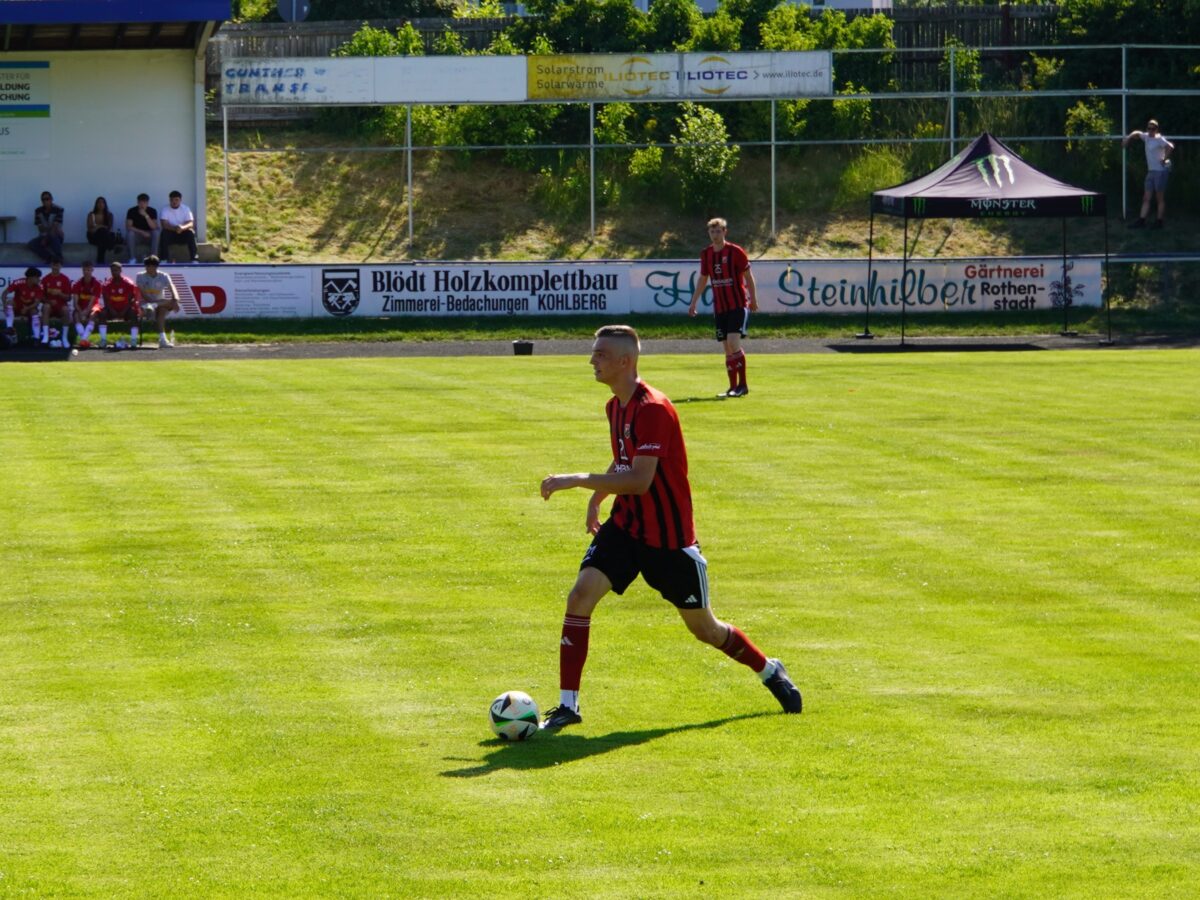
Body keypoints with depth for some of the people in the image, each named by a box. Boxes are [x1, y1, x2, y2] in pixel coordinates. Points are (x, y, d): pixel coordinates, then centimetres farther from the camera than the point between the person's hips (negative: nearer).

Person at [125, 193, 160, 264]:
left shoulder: (152, 211, -9)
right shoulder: (132, 211, -11)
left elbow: (154, 227, -20)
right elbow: (128, 227, -17)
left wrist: (146, 215, -32)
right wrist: (142, 232, -26)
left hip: (149, 235, 1)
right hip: (137, 234, -1)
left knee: (157, 232, -30)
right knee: (130, 233, -34)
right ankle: (133, 258, -22)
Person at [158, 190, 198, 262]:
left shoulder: (185, 209, -3)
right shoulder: (166, 210, -5)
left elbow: (191, 223, -14)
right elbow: (164, 224, -17)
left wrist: (183, 227, -38)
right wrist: (174, 228, -37)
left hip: (183, 234, 0)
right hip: (171, 234, 0)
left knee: (190, 232, -31)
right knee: (164, 233, -32)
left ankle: (193, 258, -28)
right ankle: (164, 259, -29)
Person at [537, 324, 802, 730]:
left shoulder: (652, 409, -23)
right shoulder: (615, 406, 6)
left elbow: (639, 480, -31)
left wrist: (576, 480, -33)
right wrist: (595, 498, 14)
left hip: (668, 537, -7)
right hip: (625, 526, 7)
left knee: (703, 627, 8)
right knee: (581, 594, -15)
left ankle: (771, 671, 36)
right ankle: (567, 705, -12)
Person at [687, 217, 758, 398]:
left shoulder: (735, 252, -8)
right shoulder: (706, 254, 7)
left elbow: (748, 276, -2)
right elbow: (703, 279, 18)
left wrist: (753, 300, -4)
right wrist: (693, 302, 14)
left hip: (738, 305, -5)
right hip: (720, 307, 5)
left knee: (733, 342, -18)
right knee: (727, 348, 6)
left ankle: (742, 385, -11)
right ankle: (733, 387, 11)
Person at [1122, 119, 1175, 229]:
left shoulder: (1159, 139, -13)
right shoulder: (1146, 137, 11)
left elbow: (1170, 147, -29)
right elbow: (1137, 134, 31)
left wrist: (1165, 159, -23)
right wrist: (1128, 138, 16)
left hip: (1160, 171, -9)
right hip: (1151, 171, 9)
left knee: (1160, 198, -1)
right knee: (1146, 198, 6)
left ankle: (1159, 221, 5)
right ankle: (1141, 221, 6)